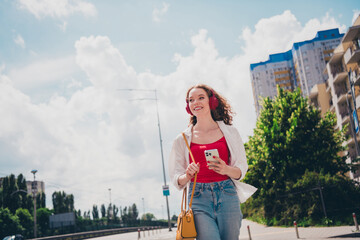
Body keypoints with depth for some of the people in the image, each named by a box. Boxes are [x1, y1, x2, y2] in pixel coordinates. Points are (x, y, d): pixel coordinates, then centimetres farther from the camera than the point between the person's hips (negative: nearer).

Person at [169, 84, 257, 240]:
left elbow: (241, 170, 8)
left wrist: (226, 169, -13)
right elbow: (176, 179, 10)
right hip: (199, 199, -1)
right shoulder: (183, 139, 9)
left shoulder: (229, 132, 9)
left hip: (227, 196, 1)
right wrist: (187, 176, -12)